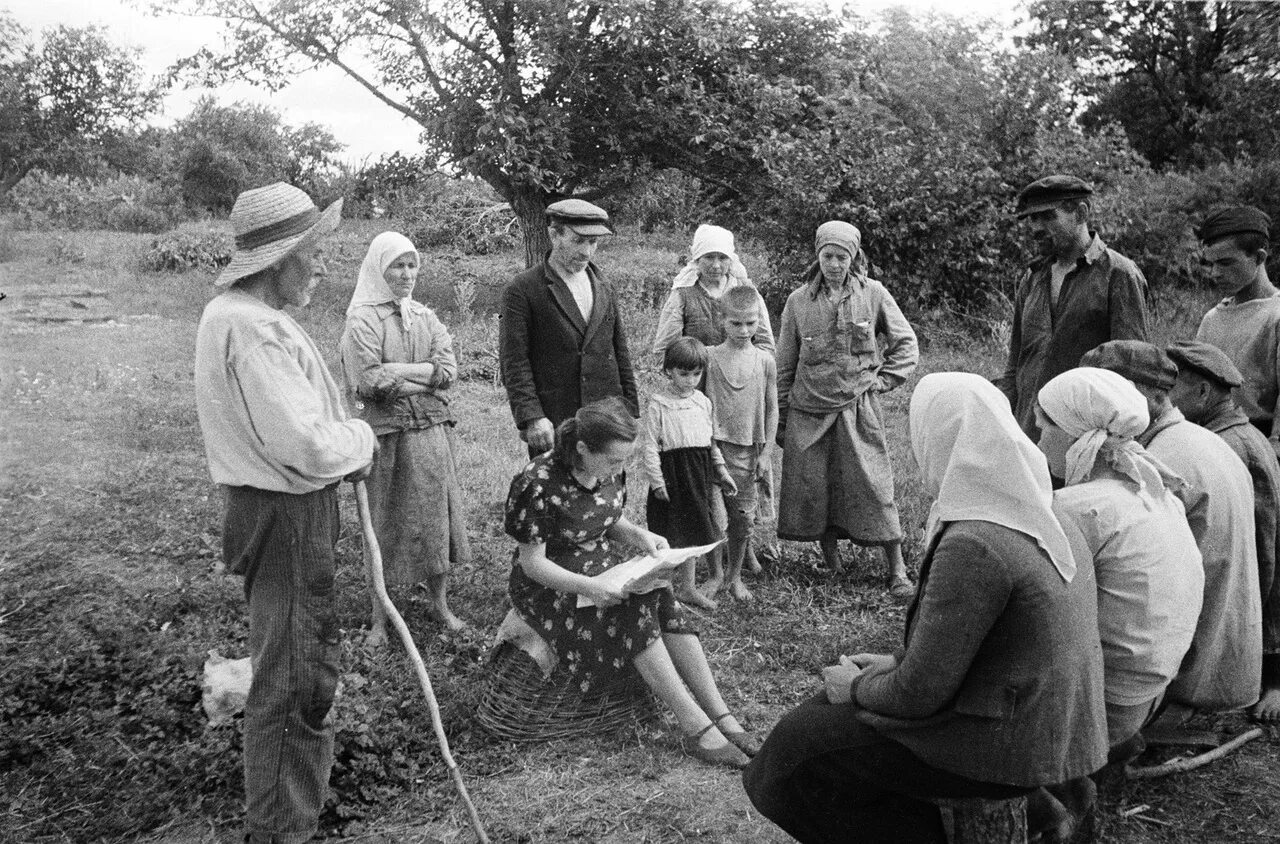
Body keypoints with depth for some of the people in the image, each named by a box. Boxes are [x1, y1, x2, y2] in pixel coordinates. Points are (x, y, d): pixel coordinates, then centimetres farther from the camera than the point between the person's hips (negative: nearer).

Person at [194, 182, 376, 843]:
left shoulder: (232, 311, 10)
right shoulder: (254, 327, -25)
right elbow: (307, 446, -29)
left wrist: (343, 443, 5)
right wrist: (361, 438, -9)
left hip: (275, 508, 11)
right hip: (288, 519, -11)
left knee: (302, 664, 28)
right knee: (293, 677, 2)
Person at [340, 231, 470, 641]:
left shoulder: (425, 317, 10)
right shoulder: (362, 321, -7)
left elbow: (449, 368, -2)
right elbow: (368, 381, -17)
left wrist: (398, 371, -13)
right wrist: (424, 375, -10)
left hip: (432, 433, 5)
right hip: (387, 435, -5)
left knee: (436, 516, 11)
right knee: (386, 525, 5)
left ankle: (439, 603, 28)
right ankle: (379, 616, 19)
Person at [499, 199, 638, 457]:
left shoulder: (603, 288, 15)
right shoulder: (522, 290, -2)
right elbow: (513, 363, -7)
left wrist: (631, 412, 13)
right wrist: (531, 417, -16)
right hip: (552, 425, -4)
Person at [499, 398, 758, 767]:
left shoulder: (607, 471, -3)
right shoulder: (538, 485, -24)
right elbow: (532, 562, -19)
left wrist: (638, 534, -9)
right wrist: (587, 587, -33)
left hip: (604, 575, 6)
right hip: (552, 588, -6)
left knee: (664, 602, -21)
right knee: (636, 613, -29)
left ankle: (720, 714, -23)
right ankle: (697, 727, -29)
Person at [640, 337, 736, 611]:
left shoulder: (702, 401, 7)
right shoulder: (657, 403, -11)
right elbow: (649, 445, -12)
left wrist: (721, 470, 14)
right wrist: (656, 479, -16)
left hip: (698, 474, 6)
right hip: (671, 472, -6)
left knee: (691, 532, 16)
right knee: (668, 536, 1)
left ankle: (687, 587, 30)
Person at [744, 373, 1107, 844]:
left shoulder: (972, 545, -27)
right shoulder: (1034, 513, 3)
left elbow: (920, 693, -21)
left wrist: (856, 688, -3)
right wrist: (898, 662, 12)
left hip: (1005, 749, -9)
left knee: (799, 746, 0)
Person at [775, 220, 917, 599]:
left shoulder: (872, 293, 0)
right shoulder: (798, 300, 3)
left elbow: (906, 344, 10)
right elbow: (785, 364, 8)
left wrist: (881, 380, -1)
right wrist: (779, 418, 9)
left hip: (858, 408, -2)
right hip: (808, 411, 2)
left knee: (873, 486, -3)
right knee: (812, 489, 5)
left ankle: (898, 572, 6)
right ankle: (832, 568, 22)